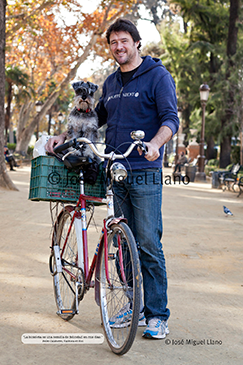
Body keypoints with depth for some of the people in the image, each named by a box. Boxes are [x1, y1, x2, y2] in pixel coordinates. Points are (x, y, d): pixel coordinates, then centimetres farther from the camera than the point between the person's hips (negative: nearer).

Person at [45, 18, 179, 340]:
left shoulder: (157, 75, -1)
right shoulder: (111, 82, 17)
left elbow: (170, 119, -11)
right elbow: (97, 118, 29)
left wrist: (154, 144, -31)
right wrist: (64, 136, 19)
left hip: (145, 174, -6)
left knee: (149, 245, -7)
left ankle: (158, 315, 0)